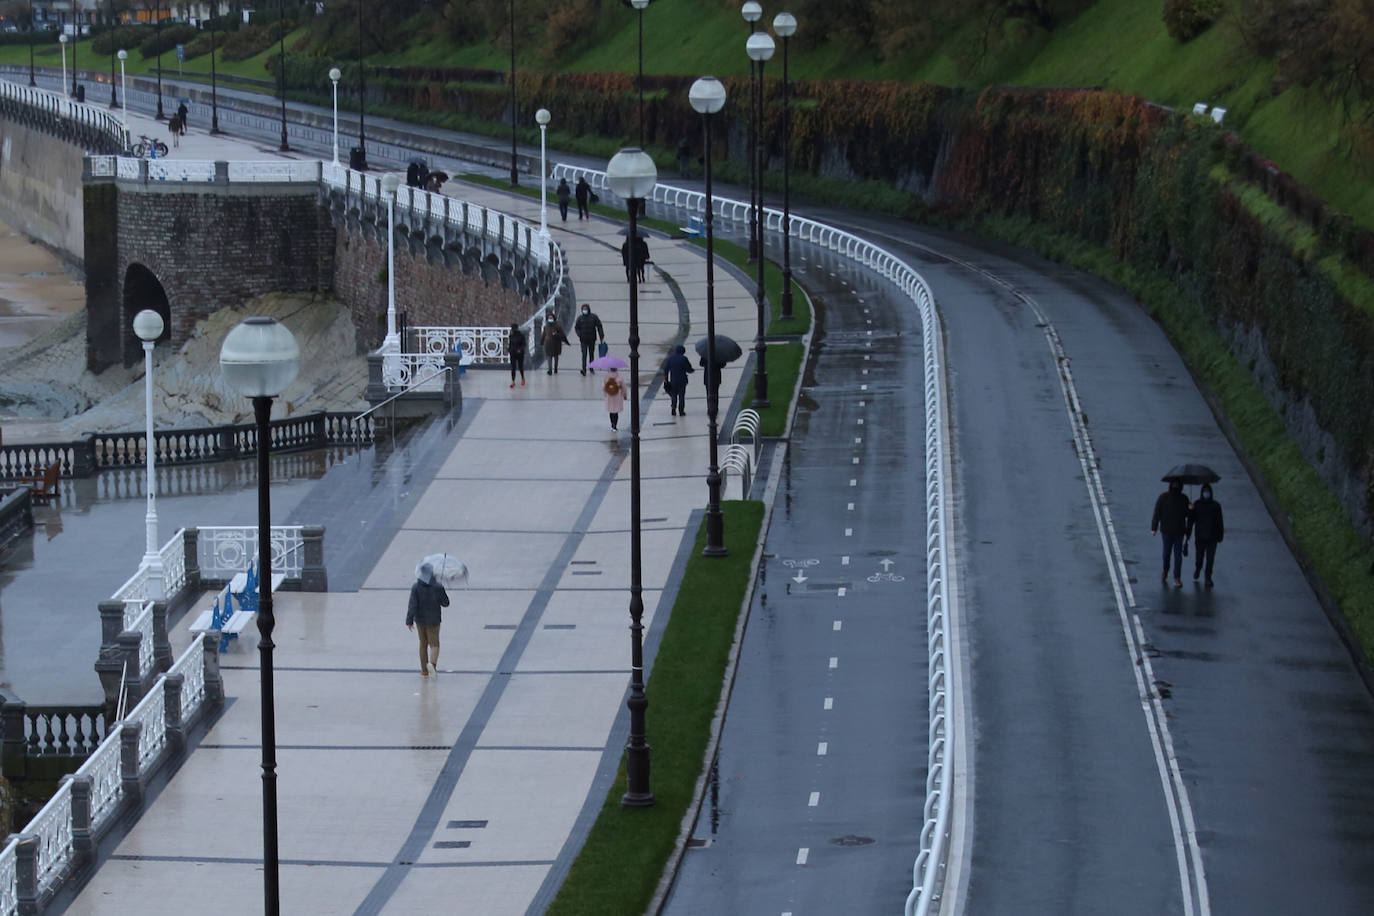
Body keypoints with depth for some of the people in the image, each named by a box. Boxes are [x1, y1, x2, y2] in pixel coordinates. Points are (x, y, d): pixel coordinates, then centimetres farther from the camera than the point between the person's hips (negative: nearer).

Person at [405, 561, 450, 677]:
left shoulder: (416, 587, -10)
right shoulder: (438, 587, -11)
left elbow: (412, 605, -14)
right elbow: (445, 603, -3)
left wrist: (409, 620, -10)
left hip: (420, 620, 1)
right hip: (433, 620, -1)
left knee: (423, 644, 14)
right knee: (434, 644, 2)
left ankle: (424, 670, 18)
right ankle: (433, 663, -27)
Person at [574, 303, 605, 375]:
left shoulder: (594, 317, 0)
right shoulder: (580, 318, 3)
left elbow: (599, 327, 1)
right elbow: (576, 328, 11)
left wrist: (602, 337, -4)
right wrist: (579, 334, -8)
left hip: (592, 340, 1)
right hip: (583, 340, -1)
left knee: (591, 354, 12)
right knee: (584, 354, -10)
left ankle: (591, 368, 25)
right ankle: (584, 369, -16)